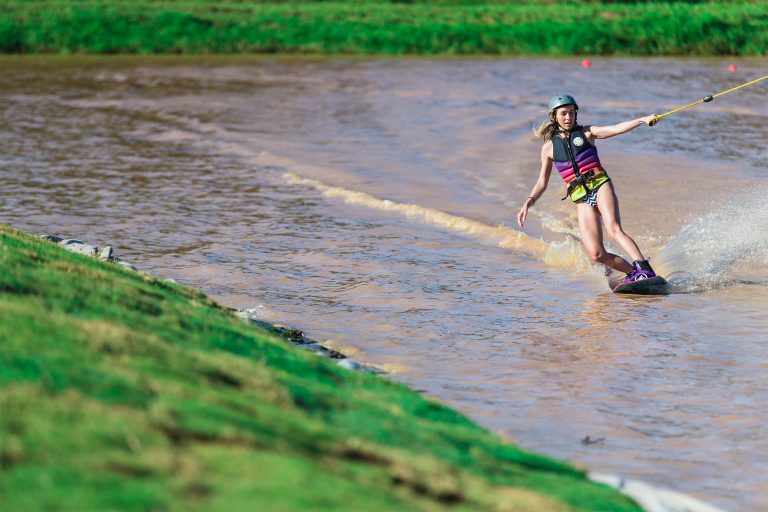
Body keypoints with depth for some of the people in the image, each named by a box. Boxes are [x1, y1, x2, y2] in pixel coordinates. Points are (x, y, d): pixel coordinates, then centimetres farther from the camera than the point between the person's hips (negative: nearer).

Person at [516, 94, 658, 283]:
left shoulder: (586, 133, 9)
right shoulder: (549, 147, 12)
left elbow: (616, 129, -4)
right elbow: (542, 182, 16)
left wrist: (642, 120, -19)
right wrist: (529, 202, 1)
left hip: (600, 185, -2)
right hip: (581, 199, 2)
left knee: (614, 230, -29)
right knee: (596, 255, -14)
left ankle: (645, 270, -40)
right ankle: (633, 272, 3)